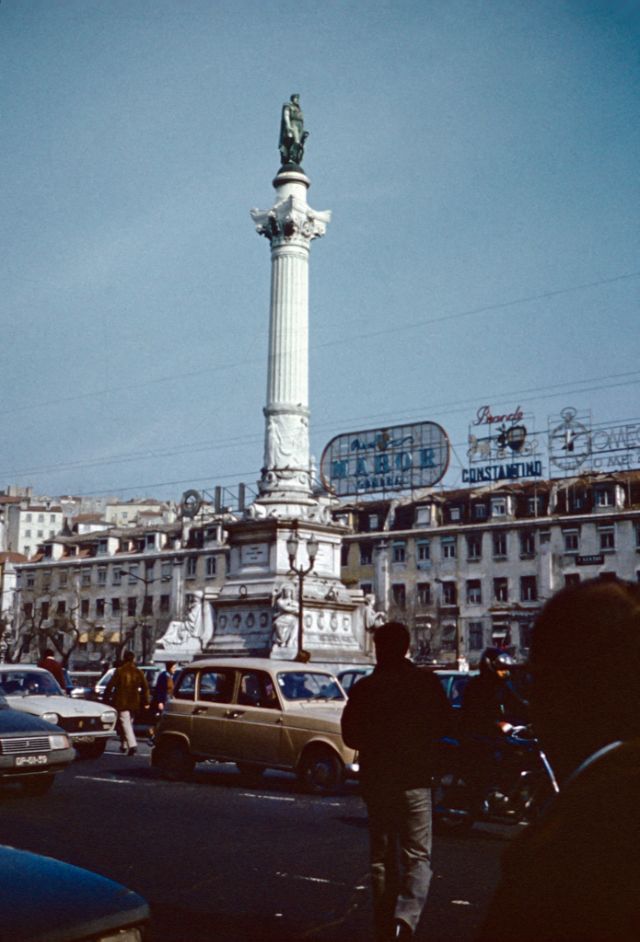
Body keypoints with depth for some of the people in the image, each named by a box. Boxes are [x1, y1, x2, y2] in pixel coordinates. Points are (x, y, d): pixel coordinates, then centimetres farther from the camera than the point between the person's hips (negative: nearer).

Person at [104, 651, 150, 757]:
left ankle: (132, 744, -24)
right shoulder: (138, 672, 5)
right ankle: (124, 745, 26)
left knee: (125, 724, -8)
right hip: (134, 703, 4)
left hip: (121, 702, -4)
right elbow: (145, 687, 4)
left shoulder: (119, 671, -6)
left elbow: (110, 686, -8)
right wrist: (145, 701, 10)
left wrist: (106, 698, 2)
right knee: (128, 723, 19)